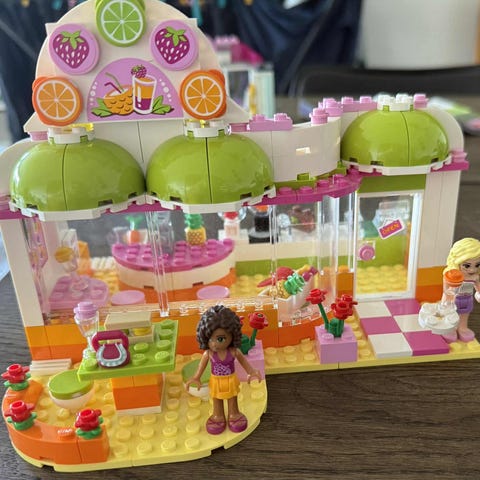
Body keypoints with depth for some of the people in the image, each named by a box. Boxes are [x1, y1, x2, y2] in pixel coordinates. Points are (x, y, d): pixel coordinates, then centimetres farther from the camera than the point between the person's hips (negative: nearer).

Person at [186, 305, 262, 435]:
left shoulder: (234, 352, -25)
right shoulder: (208, 354, -25)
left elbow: (243, 361, -7)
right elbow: (202, 365, -7)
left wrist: (252, 372, -2)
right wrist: (196, 378, -3)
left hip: (231, 380, 0)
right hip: (216, 382, 0)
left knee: (232, 399, 23)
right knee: (217, 401, 23)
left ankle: (233, 414, 47)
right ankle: (218, 416, 46)